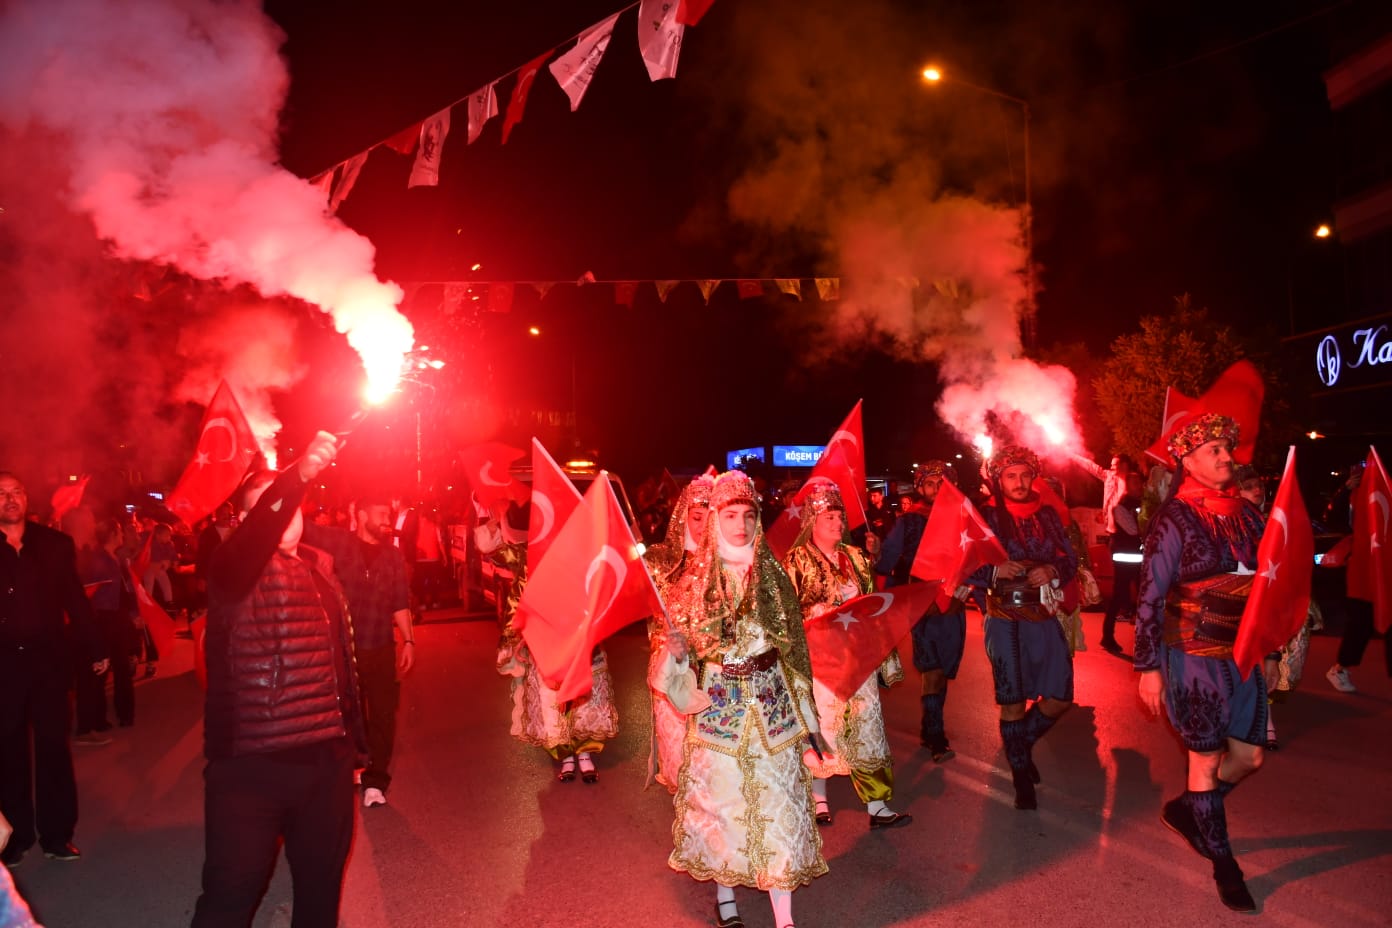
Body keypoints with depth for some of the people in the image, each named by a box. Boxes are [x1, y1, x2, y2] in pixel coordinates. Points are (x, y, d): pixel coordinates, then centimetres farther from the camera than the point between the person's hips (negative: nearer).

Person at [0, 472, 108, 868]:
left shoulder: (55, 544, 2)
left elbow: (75, 600, 4)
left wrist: (94, 649, 2)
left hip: (48, 658, 0)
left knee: (53, 745, 6)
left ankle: (56, 834, 14)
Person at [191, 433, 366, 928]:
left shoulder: (319, 566, 11)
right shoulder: (233, 567, -6)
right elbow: (256, 537, -31)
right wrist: (298, 474, -45)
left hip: (328, 758, 6)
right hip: (250, 763, -5)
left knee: (322, 886, 17)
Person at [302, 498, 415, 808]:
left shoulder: (393, 555, 4)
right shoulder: (339, 542, -5)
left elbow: (400, 602, 6)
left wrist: (408, 640, 1)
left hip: (381, 648, 2)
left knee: (382, 714, 2)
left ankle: (375, 780, 15)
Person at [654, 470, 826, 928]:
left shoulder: (773, 576, 3)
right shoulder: (697, 579, -1)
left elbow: (793, 643, 8)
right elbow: (683, 642, 4)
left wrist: (800, 706, 8)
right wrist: (677, 649, -19)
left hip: (771, 701, 1)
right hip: (718, 703, -1)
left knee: (776, 795, 1)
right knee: (719, 796, 6)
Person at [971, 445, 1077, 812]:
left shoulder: (1047, 515, 8)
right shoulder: (985, 517, -1)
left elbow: (1071, 559, 9)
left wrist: (1053, 570, -12)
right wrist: (996, 572, -21)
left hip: (1043, 615, 3)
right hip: (1005, 619, -3)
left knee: (1060, 696, 1)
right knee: (1012, 699, 3)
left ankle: (1022, 743, 30)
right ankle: (1021, 776, 21)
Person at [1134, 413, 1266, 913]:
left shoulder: (1245, 512, 4)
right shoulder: (1173, 520, -12)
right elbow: (1150, 598, -12)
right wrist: (1148, 668, -14)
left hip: (1243, 656, 6)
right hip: (1195, 659, -6)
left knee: (1248, 756, 13)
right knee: (1207, 759, 6)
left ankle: (1184, 809, 38)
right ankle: (1224, 865, 22)